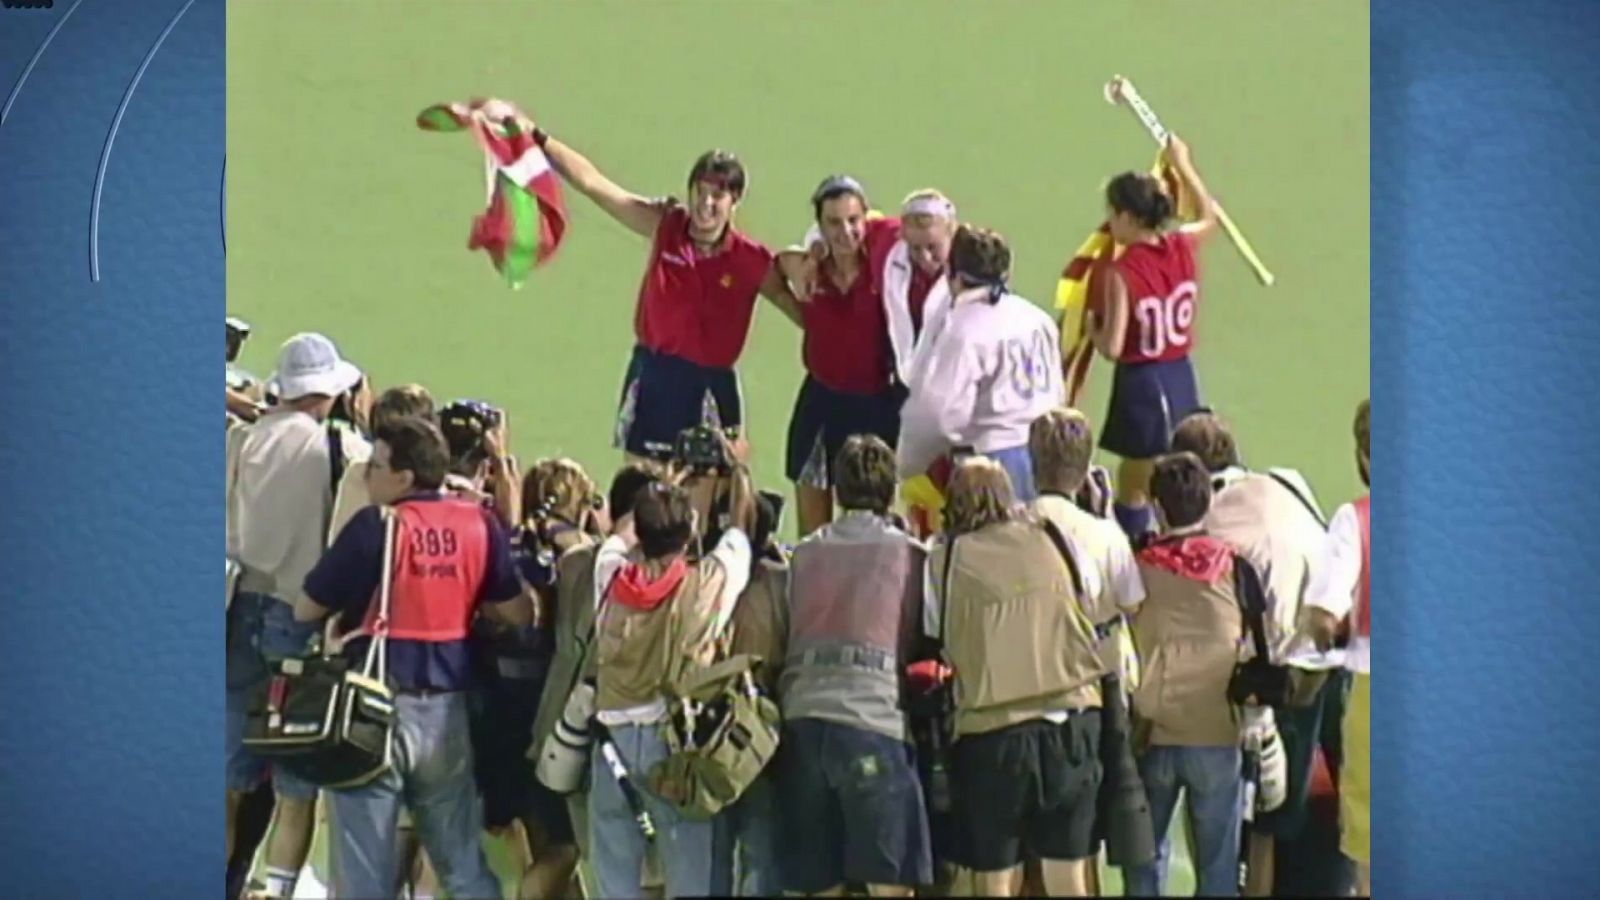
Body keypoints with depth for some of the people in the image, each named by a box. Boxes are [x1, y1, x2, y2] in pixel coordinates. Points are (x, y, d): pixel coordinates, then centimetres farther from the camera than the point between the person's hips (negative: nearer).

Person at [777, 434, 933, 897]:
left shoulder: (805, 554, 17)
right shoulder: (909, 555, 7)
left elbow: (788, 633, 19)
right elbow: (925, 640, 12)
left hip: (801, 720, 4)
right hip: (873, 719, -4)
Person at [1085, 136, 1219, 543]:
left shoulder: (1120, 274, -21)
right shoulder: (1182, 247, -3)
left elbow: (1112, 348, -22)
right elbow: (1210, 216, 22)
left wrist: (1091, 328, 0)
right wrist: (1183, 166, 30)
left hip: (1141, 385, -7)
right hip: (1182, 377, 7)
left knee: (1133, 493, 5)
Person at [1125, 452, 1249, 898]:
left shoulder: (1137, 570, -3)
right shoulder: (1233, 568, -4)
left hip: (1151, 735, 1)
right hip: (1217, 735, -1)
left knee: (1144, 858, 14)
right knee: (1218, 860, 5)